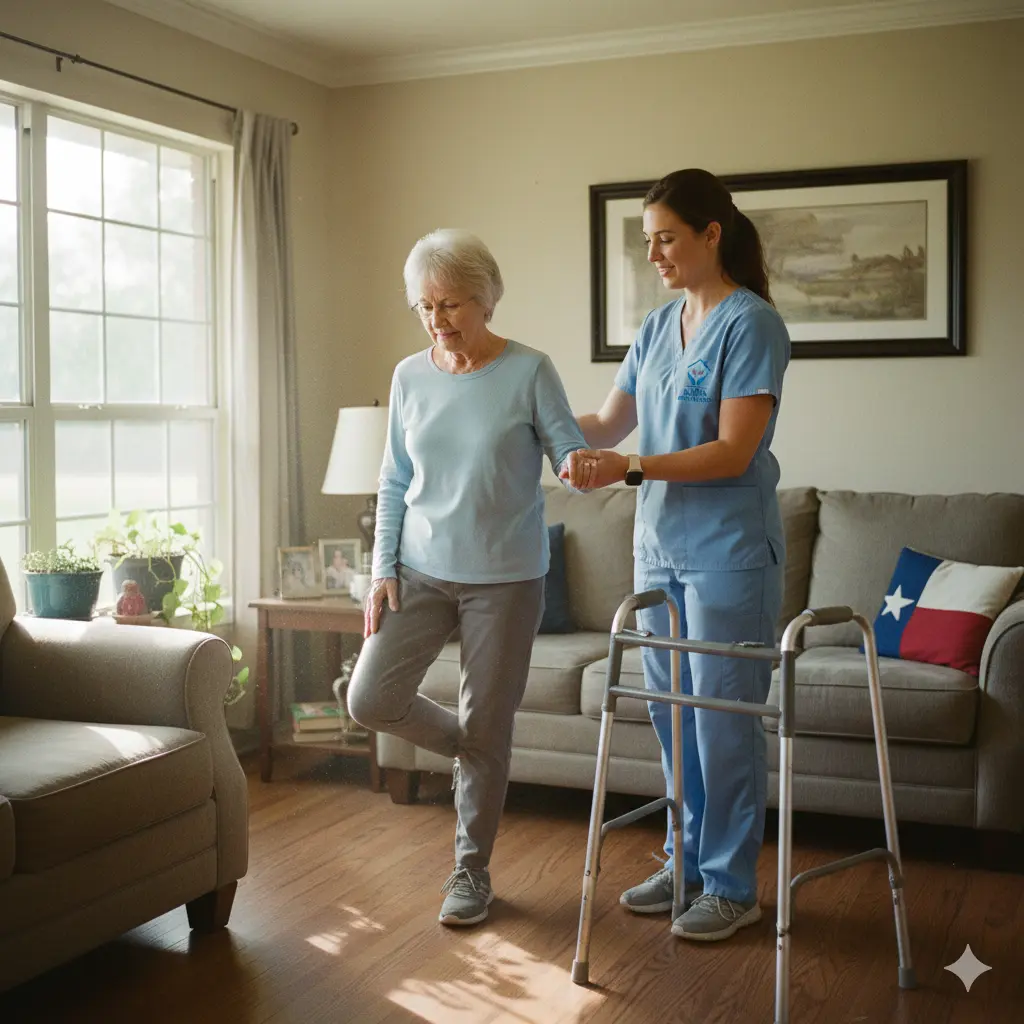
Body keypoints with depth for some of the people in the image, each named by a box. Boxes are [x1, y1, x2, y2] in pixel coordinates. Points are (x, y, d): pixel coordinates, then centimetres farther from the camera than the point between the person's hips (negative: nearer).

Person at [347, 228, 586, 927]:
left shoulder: (528, 371, -7)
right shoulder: (410, 377, 5)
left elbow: (571, 450, -9)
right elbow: (394, 483, 9)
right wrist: (384, 567, 1)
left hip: (506, 578, -4)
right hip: (422, 570, 4)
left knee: (487, 729, 3)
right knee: (371, 699, -6)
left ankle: (472, 871, 22)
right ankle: (470, 751, 24)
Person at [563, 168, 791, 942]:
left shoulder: (752, 324, -11)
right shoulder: (658, 327, 11)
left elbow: (733, 453, -18)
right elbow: (610, 422, 16)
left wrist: (629, 468, -24)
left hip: (728, 551, -7)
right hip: (660, 546, 7)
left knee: (723, 717, 0)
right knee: (672, 712, 14)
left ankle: (733, 886, 13)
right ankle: (689, 862, 28)